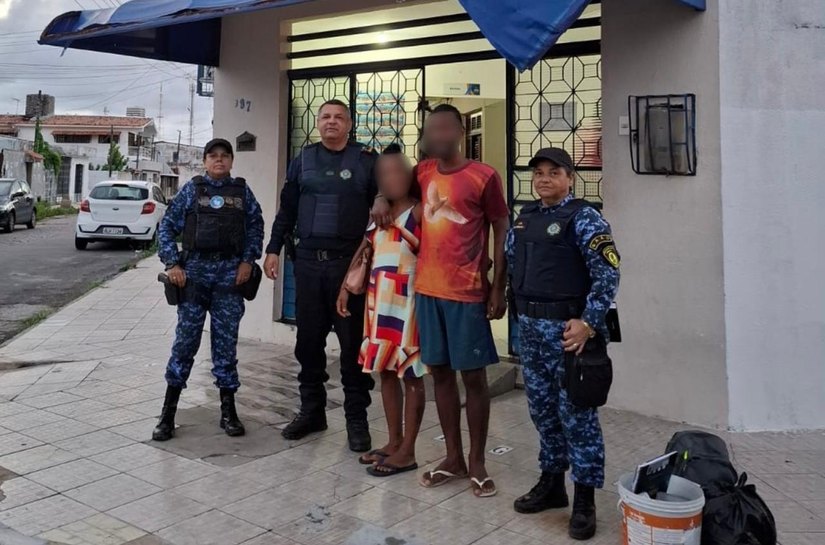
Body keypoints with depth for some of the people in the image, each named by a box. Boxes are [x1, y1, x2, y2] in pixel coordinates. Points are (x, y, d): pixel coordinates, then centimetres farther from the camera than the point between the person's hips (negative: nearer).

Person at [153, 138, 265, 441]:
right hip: (195, 271, -1)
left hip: (230, 274, 1)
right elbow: (167, 226, 5)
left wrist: (248, 261, -3)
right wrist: (172, 263, -5)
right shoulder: (191, 189, 6)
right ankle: (168, 412, 10)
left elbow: (256, 228, 9)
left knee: (226, 342, 6)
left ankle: (228, 410, 16)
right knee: (185, 340, 1)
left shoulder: (242, 192, 9)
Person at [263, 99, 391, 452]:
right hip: (308, 260, 3)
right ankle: (311, 410, 22)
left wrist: (383, 200, -19)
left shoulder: (366, 160, 4)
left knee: (353, 341, 0)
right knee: (308, 339, 9)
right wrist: (273, 249, 8)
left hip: (350, 261, -3)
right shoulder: (303, 160, 12)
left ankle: (357, 418, 10)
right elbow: (287, 208, 13)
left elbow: (386, 194, 5)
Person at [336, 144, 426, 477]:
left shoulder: (420, 212, -7)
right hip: (379, 301, 7)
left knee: (410, 374, 0)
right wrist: (346, 287, 14)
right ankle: (394, 442, 24)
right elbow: (362, 252, 17)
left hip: (408, 301, -7)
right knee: (386, 371, 12)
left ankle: (407, 451, 7)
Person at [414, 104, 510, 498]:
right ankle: (453, 457, 23)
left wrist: (498, 288, -9)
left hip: (467, 293, -5)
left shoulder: (484, 176, -7)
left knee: (473, 376, 3)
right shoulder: (422, 173, 9)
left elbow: (501, 232, -4)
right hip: (427, 289, 5)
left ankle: (477, 462, 16)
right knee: (440, 373, 10)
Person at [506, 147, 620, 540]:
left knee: (576, 413, -1)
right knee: (542, 409, 15)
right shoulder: (524, 217, 13)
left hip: (567, 327, -7)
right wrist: (519, 310, 13)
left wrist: (587, 322, -19)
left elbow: (608, 273, -13)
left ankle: (584, 499, 9)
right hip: (529, 326, 7)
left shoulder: (583, 218, -7)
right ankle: (551, 482, 29)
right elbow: (510, 263, 20)